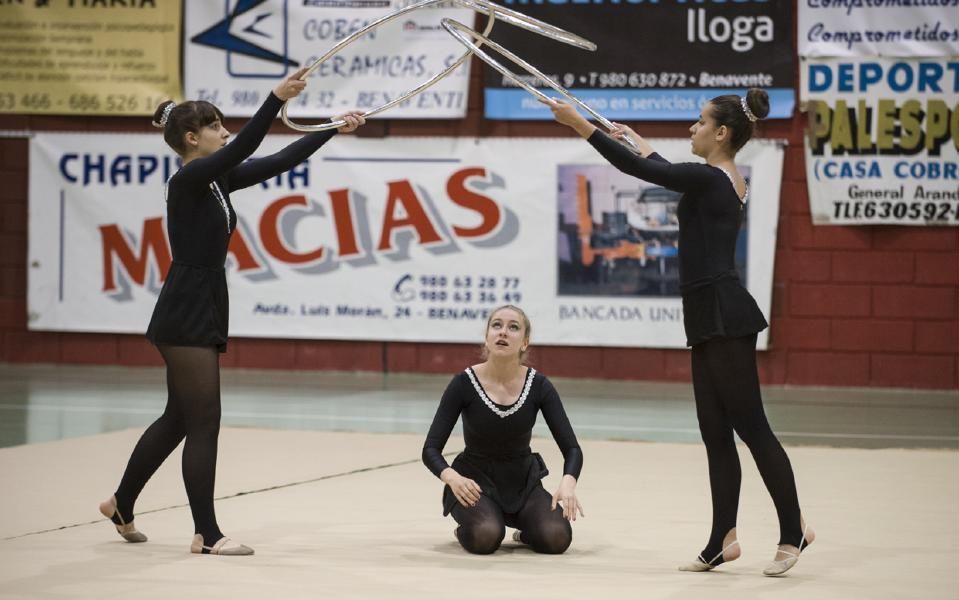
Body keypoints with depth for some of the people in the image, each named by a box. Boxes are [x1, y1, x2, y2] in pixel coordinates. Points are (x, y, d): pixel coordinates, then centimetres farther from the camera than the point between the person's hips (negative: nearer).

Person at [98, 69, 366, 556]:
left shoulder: (218, 179, 12)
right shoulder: (187, 180, -14)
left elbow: (280, 161, 12)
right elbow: (241, 149, -30)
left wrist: (335, 129, 9)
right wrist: (277, 98, -38)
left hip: (205, 310, 10)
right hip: (185, 313, -10)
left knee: (180, 417, 18)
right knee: (203, 421, -6)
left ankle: (121, 504, 32)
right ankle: (206, 535, 0)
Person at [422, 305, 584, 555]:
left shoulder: (538, 386, -12)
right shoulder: (464, 384, -17)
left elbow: (571, 448, -12)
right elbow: (431, 450, -16)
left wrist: (568, 482, -34)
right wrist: (452, 477, -38)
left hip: (523, 480, 2)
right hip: (475, 480, -2)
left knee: (556, 537, -27)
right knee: (486, 536, -35)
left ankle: (525, 531, 7)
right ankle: (466, 529, 1)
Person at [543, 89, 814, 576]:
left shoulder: (709, 180, -14)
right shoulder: (724, 182, 13)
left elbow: (634, 169, -17)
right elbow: (664, 171, 34)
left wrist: (578, 123, -13)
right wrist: (633, 136, 48)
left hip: (723, 317, -10)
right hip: (712, 319, 10)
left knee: (750, 426, -4)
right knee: (716, 433, 9)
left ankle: (793, 531, 2)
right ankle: (723, 540, 12)